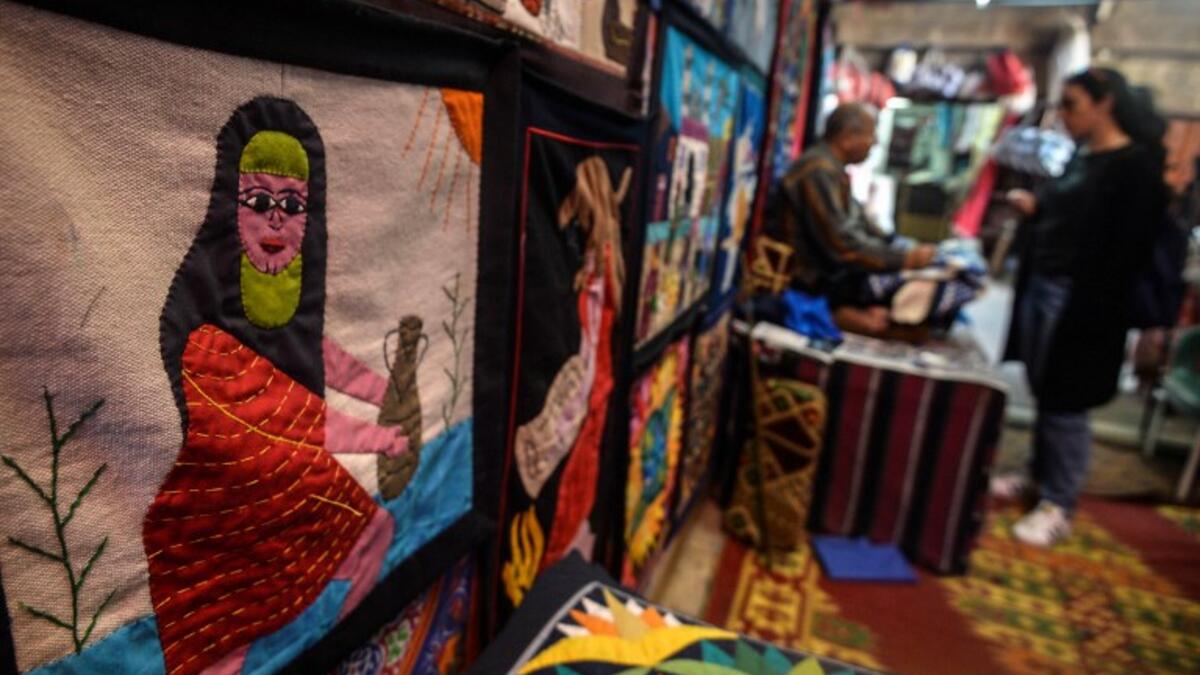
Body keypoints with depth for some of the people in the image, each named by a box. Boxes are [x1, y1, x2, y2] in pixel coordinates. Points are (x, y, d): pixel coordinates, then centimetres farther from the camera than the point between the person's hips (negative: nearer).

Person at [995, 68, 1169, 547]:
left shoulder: (1134, 164, -10)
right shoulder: (1082, 157, 14)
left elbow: (1129, 247, -15)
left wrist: (1094, 312, -20)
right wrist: (1034, 209, 3)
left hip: (1082, 301, -8)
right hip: (1041, 289, 8)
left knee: (1065, 401, -1)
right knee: (1043, 392, 15)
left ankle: (1058, 505, 10)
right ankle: (1039, 476, 30)